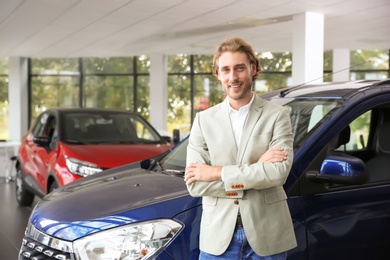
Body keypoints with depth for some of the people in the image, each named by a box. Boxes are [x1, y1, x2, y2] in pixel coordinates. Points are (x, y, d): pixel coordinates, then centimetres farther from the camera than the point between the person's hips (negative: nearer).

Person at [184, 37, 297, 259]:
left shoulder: (277, 115, -2)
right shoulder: (204, 120, 2)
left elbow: (279, 171, -16)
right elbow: (195, 184, -7)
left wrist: (218, 173, -13)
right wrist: (256, 170, -14)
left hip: (267, 235, -1)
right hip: (218, 235, 1)